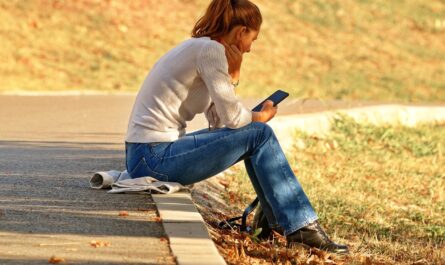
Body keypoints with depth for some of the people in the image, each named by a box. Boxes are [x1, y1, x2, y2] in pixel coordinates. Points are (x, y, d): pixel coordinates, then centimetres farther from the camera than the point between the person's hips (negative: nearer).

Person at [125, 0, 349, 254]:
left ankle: (275, 221, 21)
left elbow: (219, 120, 13)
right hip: (156, 158, -10)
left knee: (253, 135, 16)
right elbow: (231, 118, -14)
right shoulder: (211, 50, -13)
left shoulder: (199, 47, 16)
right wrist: (262, 116, 4)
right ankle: (300, 226, -2)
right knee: (260, 135, -6)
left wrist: (232, 77, 5)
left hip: (147, 156, 10)